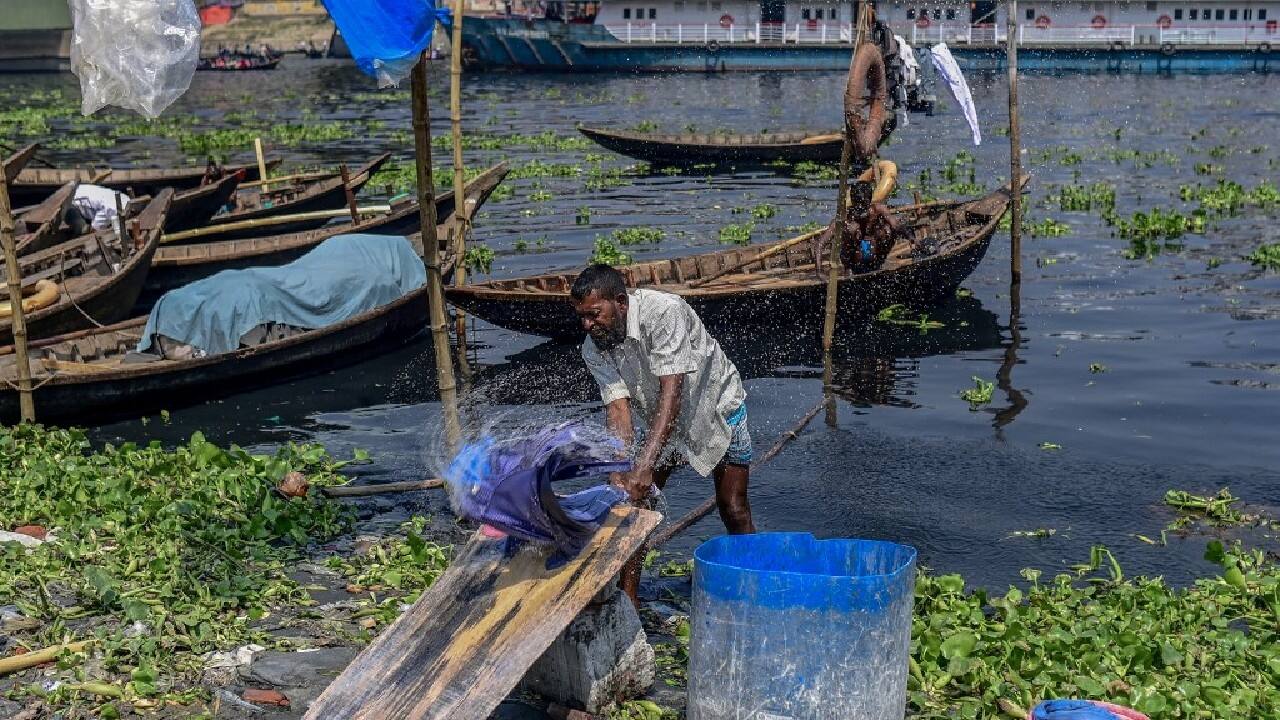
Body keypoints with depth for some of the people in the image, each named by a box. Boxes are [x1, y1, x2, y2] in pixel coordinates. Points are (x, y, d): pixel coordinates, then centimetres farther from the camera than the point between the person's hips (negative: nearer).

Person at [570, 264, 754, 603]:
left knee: (733, 510, -5)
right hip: (661, 420, 4)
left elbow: (671, 394, -41)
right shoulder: (594, 349, -18)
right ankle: (627, 601, -5)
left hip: (717, 406, -4)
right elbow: (618, 407, -24)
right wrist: (621, 470, -41)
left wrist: (644, 467, -49)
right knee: (633, 501, -9)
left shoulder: (664, 312, -36)